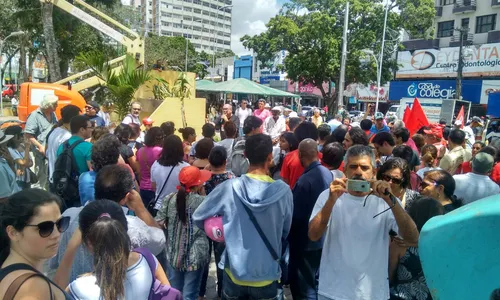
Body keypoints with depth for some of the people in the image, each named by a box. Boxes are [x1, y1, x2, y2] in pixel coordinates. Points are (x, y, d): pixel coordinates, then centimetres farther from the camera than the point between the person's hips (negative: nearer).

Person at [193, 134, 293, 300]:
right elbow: (285, 232, 0)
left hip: (235, 274, 0)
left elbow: (198, 218, -2)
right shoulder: (283, 191, -15)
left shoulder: (228, 187, -16)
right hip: (267, 277, 0)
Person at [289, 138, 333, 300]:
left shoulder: (305, 180, -27)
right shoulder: (328, 173, -2)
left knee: (303, 287, 8)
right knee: (315, 282, 25)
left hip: (305, 241, -8)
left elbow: (294, 215, -22)